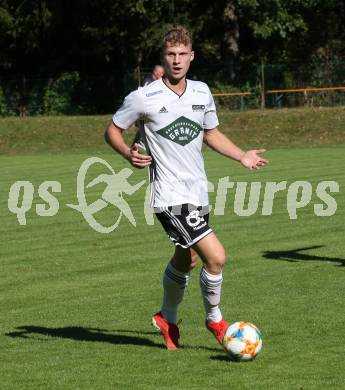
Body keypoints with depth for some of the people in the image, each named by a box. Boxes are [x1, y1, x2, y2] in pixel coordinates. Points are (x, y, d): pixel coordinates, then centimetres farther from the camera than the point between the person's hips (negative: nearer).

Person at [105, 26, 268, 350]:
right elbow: (112, 130, 0)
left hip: (198, 192, 7)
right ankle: (214, 319, 6)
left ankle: (167, 319, 43)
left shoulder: (201, 92, 6)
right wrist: (129, 154, -19)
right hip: (171, 197, -7)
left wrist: (242, 156, 10)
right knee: (216, 256, -17)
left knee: (186, 260, 20)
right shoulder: (144, 98, -11)